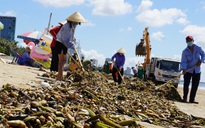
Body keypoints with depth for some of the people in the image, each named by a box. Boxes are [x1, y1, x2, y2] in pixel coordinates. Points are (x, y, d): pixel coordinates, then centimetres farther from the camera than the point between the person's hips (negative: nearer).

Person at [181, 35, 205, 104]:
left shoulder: (198, 48, -2)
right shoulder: (185, 51, -7)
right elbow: (183, 61, -12)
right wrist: (184, 69, -28)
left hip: (197, 70, 2)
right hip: (188, 70, -2)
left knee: (195, 85, 3)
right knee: (186, 84, -5)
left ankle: (192, 99, 9)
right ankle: (184, 98, 3)